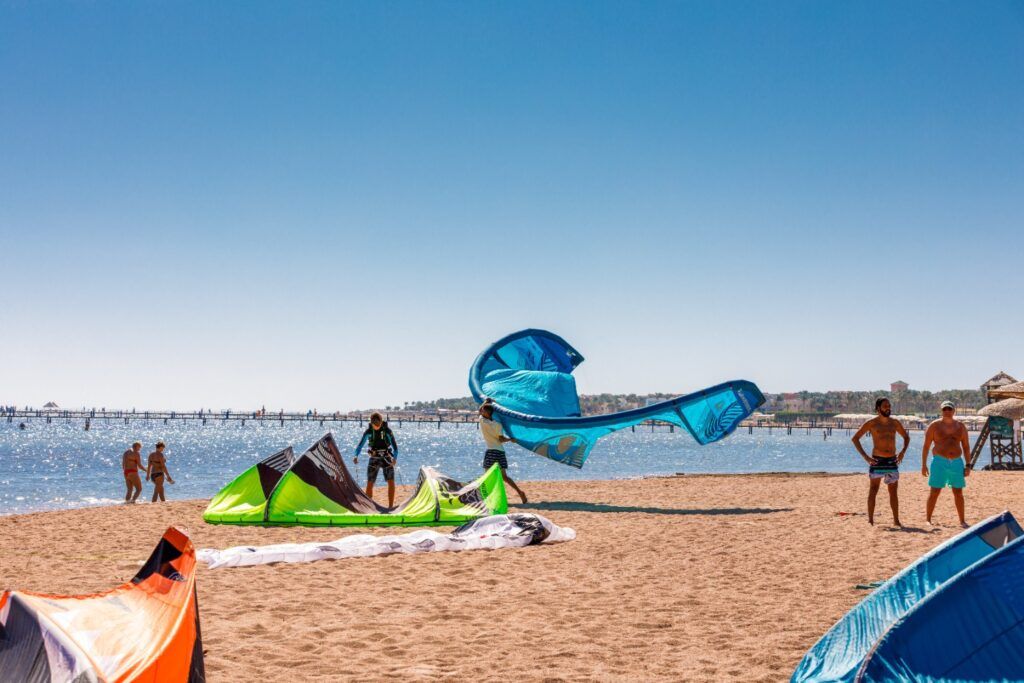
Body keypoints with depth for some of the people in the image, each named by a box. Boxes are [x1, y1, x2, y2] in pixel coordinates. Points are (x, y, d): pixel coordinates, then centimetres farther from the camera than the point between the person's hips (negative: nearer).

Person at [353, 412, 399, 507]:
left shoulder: (387, 431, -11)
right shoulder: (368, 432, -6)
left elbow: (394, 445, -14)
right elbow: (360, 445, -4)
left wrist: (395, 458, -29)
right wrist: (356, 456, -23)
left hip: (387, 458, -1)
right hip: (374, 458, 1)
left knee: (391, 481, -12)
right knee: (369, 483, -2)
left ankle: (391, 506, -5)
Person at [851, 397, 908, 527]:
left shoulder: (895, 423, 8)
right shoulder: (871, 423, -4)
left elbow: (906, 437, 23)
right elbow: (855, 438, -3)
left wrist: (903, 451, 5)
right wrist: (865, 456, -11)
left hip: (892, 461, 4)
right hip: (877, 462, -4)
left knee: (894, 492, 6)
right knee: (873, 491, -2)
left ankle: (896, 520, 13)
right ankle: (870, 520, 0)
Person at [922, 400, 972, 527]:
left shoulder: (960, 426, 8)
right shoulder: (934, 426, -1)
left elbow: (966, 446, 12)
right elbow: (926, 446, 0)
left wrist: (968, 465, 6)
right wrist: (924, 464, -6)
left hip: (956, 462, 3)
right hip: (940, 462, -3)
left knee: (958, 493, 6)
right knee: (934, 492, -6)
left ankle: (962, 521, 15)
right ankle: (927, 520, -1)